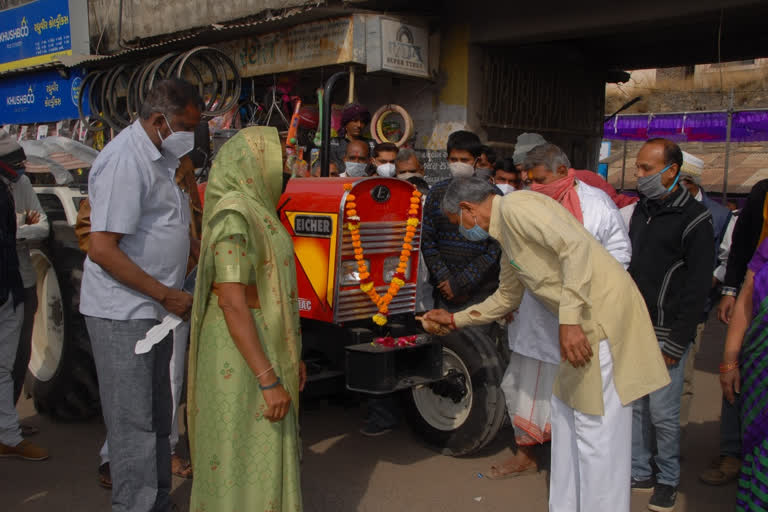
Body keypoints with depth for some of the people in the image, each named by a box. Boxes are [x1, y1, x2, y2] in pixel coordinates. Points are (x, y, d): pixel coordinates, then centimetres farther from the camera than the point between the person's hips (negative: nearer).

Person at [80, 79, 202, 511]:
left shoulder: (160, 158, 11)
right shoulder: (125, 160, -19)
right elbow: (102, 249, -24)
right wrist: (167, 295, -21)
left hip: (153, 311, 10)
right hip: (123, 313, -10)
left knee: (157, 417, 18)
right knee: (133, 423, 0)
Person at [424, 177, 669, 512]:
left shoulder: (514, 206, -10)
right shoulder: (506, 235, 20)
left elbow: (575, 245, -23)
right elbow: (506, 298, 32)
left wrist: (569, 318, -27)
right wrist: (454, 320, 36)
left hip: (605, 312, -11)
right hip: (583, 320, 11)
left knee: (596, 432, -3)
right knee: (567, 410, 19)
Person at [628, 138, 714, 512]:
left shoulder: (694, 220, -9)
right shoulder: (640, 210, 11)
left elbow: (698, 287, -11)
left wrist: (676, 343, -14)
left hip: (666, 334, -6)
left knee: (662, 412, 1)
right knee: (635, 406, 11)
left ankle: (668, 480, 20)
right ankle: (640, 473, 25)